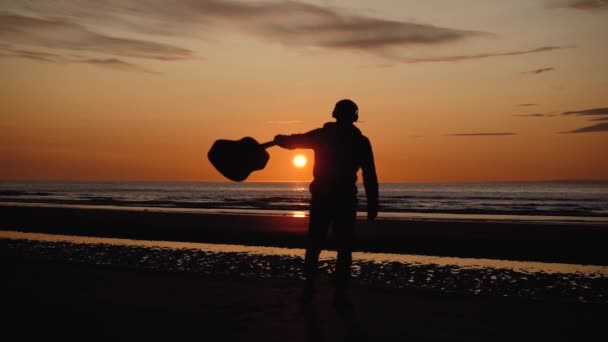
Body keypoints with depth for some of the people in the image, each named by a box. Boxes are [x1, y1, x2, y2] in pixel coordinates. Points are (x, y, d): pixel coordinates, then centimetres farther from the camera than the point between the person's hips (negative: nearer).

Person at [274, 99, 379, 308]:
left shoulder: (321, 135, 1)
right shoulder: (361, 142, -2)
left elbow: (293, 141, 8)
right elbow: (370, 177, -5)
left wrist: (278, 139, 29)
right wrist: (372, 205, -2)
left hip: (321, 198, 2)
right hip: (345, 201, -2)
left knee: (313, 246, 12)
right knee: (344, 249, 5)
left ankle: (309, 290, 15)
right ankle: (339, 295, 2)